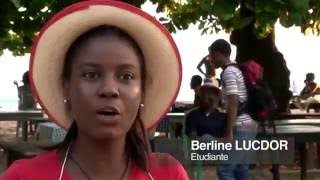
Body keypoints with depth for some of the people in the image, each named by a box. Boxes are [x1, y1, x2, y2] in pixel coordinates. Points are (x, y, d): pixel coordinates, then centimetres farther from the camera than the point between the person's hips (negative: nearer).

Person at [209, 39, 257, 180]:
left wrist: (229, 132, -20)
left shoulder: (228, 72, -12)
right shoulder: (236, 70, 18)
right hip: (249, 125, 10)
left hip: (240, 127, -10)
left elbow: (233, 104, -19)